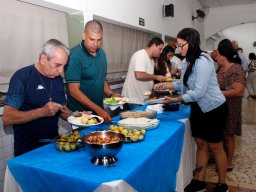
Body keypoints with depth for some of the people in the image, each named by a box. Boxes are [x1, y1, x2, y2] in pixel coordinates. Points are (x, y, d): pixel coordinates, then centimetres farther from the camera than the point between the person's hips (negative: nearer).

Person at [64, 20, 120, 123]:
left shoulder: (102, 53, 5)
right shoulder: (75, 55, -17)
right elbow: (74, 91, -20)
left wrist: (111, 94, -2)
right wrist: (97, 109, -24)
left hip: (99, 111, 7)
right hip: (80, 114, -6)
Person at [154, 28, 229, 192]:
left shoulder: (203, 61, -24)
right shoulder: (187, 61, 2)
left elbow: (199, 92, -27)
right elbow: (185, 84, 9)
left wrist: (176, 100, -24)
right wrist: (167, 84, -1)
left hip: (214, 109, -8)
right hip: (198, 108, 8)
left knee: (215, 147, 7)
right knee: (201, 145, 14)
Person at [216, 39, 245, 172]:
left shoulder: (236, 69, -19)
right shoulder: (221, 68, 7)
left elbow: (238, 91, -27)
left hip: (229, 108, -8)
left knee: (227, 135, 5)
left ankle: (229, 163, 22)